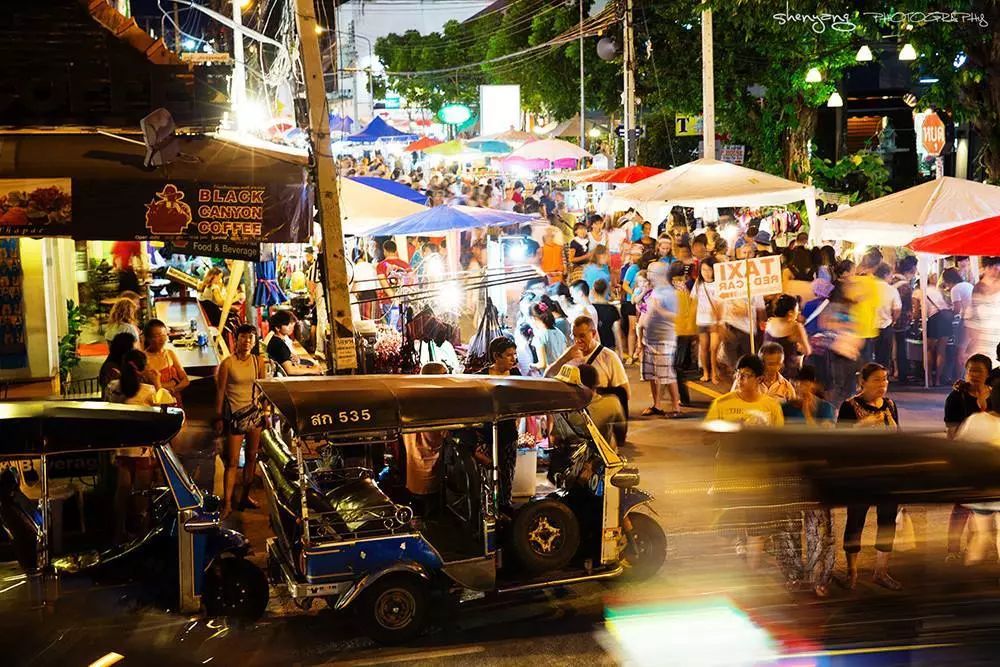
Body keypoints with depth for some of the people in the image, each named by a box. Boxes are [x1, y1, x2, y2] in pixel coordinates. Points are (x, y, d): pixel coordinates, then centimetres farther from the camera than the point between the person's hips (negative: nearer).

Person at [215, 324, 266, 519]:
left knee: (251, 457, 10)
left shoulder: (258, 361, 4)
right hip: (234, 413, -4)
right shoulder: (227, 363, -8)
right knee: (232, 462, -4)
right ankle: (227, 503, -1)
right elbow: (220, 391, -5)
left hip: (254, 412, 4)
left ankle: (245, 496, 22)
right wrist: (219, 417, -5)